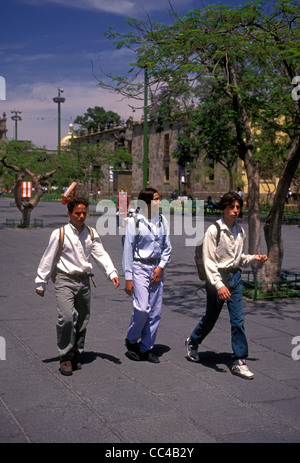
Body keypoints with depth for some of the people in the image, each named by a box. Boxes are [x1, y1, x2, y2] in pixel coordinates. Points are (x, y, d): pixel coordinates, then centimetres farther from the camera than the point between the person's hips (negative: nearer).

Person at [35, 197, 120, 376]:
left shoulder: (92, 233, 7)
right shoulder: (59, 234, -4)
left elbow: (101, 254, 2)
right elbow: (48, 259, 1)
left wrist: (112, 273, -13)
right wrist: (41, 283, 4)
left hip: (84, 281, 4)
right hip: (65, 281, -4)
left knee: (82, 321, 10)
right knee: (66, 318, -18)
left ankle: (76, 355, 26)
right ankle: (65, 357, -5)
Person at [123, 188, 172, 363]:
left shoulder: (162, 220, 6)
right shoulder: (134, 221, -7)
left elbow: (167, 247, 11)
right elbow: (128, 250, -6)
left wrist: (161, 267, -4)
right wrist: (128, 278, -9)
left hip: (157, 268, 5)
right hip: (140, 267, -5)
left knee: (156, 311, 4)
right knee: (142, 308, -14)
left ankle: (146, 348, 17)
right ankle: (131, 340, 13)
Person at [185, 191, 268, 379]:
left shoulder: (240, 231, 6)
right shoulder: (214, 230, -13)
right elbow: (208, 261, -16)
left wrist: (254, 258, 0)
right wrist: (219, 285, -24)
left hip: (235, 277, 5)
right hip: (217, 278, -4)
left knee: (238, 320, -1)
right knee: (211, 318, 9)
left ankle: (239, 361, 6)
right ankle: (192, 342, 38)